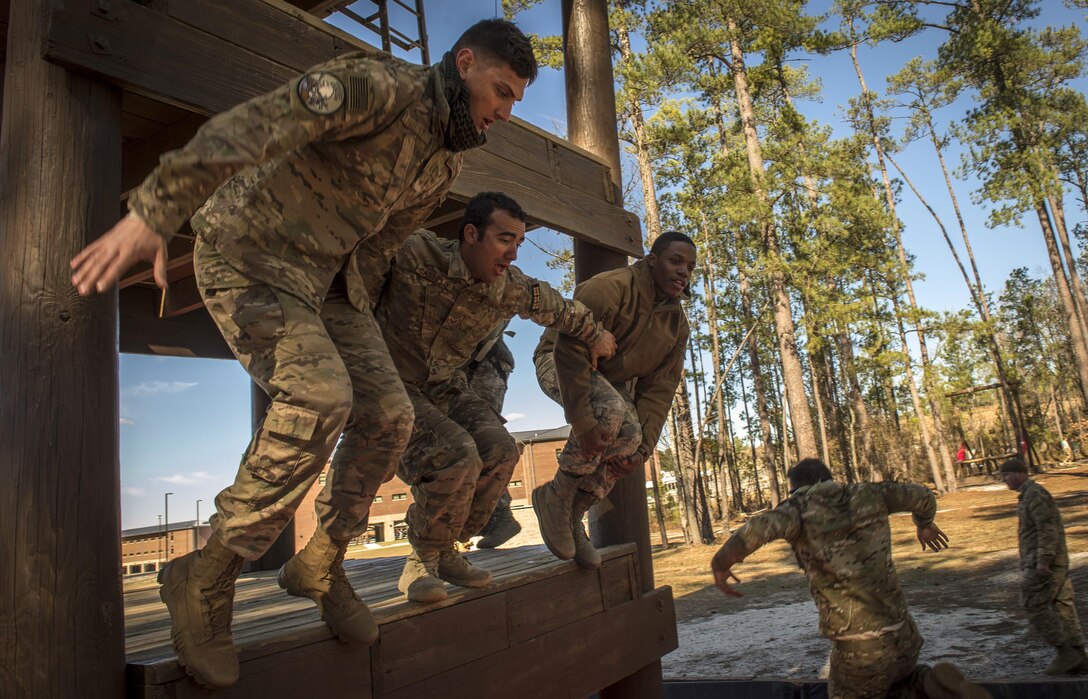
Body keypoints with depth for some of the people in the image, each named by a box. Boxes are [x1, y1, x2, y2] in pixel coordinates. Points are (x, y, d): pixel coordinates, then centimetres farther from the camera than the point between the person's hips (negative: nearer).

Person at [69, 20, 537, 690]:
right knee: (321, 396, -28)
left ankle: (320, 566, 16)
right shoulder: (382, 85, -20)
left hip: (327, 272, 8)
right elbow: (253, 125, -32)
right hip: (248, 251, -8)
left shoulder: (448, 159, 7)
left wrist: (344, 303, 19)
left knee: (389, 415, -4)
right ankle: (206, 580, -11)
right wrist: (154, 211, -39)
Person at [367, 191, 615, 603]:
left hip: (445, 388, 6)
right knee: (457, 456, -29)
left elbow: (558, 307, 15)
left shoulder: (513, 289, -5)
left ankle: (445, 552, 5)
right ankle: (419, 564, -4)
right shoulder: (417, 255, -24)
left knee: (500, 451, -17)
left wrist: (594, 333, 29)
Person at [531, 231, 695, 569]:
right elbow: (568, 350, -35)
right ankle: (557, 495, -16)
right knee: (610, 413, -35)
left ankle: (572, 516, -1)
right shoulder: (611, 288, -29)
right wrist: (582, 423, -38)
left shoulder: (677, 324, -5)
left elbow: (659, 388, -7)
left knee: (631, 436, -18)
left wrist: (642, 447, -18)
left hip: (612, 380, 8)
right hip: (559, 363, -7)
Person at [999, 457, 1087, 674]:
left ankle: (1065, 652, -2)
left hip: (1042, 562, -10)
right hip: (1055, 562, 10)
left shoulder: (1034, 494, -13)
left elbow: (1048, 528, -21)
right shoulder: (1030, 494, 18)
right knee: (1062, 606, 9)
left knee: (1033, 606, -6)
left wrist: (1043, 560, -25)